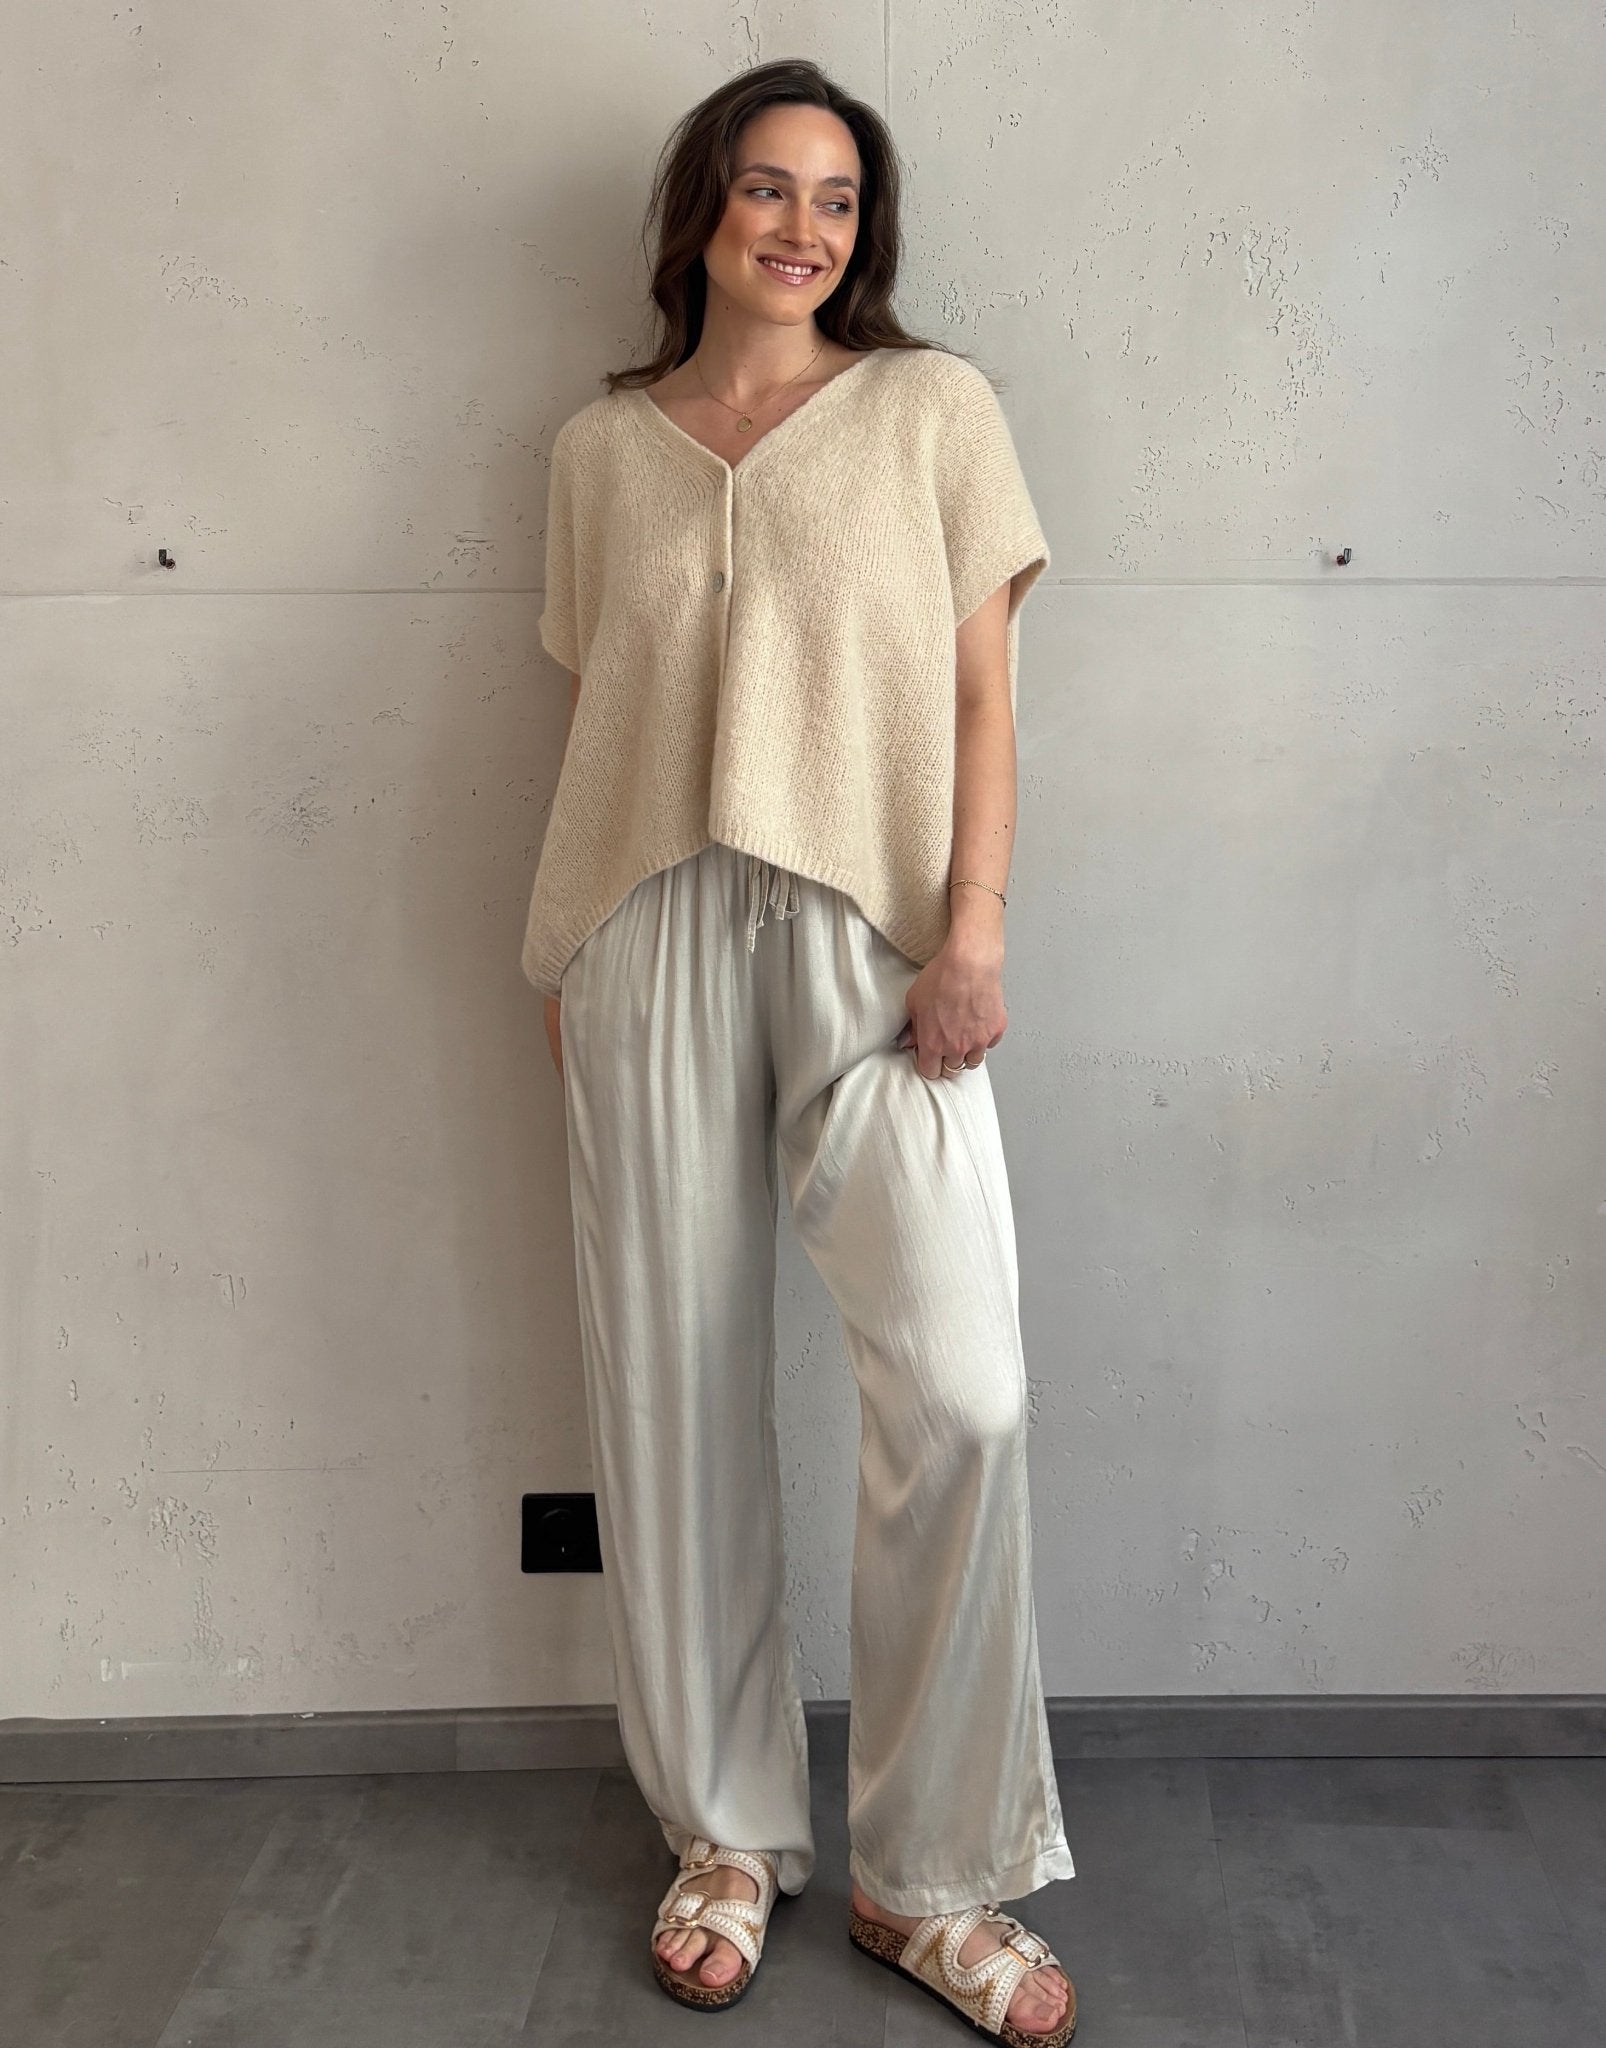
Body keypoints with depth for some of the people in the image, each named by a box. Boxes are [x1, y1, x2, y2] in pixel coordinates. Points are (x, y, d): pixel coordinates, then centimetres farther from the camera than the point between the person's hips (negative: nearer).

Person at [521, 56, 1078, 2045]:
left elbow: (981, 691, 3)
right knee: (675, 1389, 4)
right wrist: (561, 962, 9)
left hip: (869, 933, -2)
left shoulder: (932, 406, 8)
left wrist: (972, 934, -8)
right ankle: (726, 1837, 21)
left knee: (959, 1389, -14)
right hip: (652, 937, 2)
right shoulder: (601, 446, 14)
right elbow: (588, 716, 15)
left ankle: (932, 1876, 4)